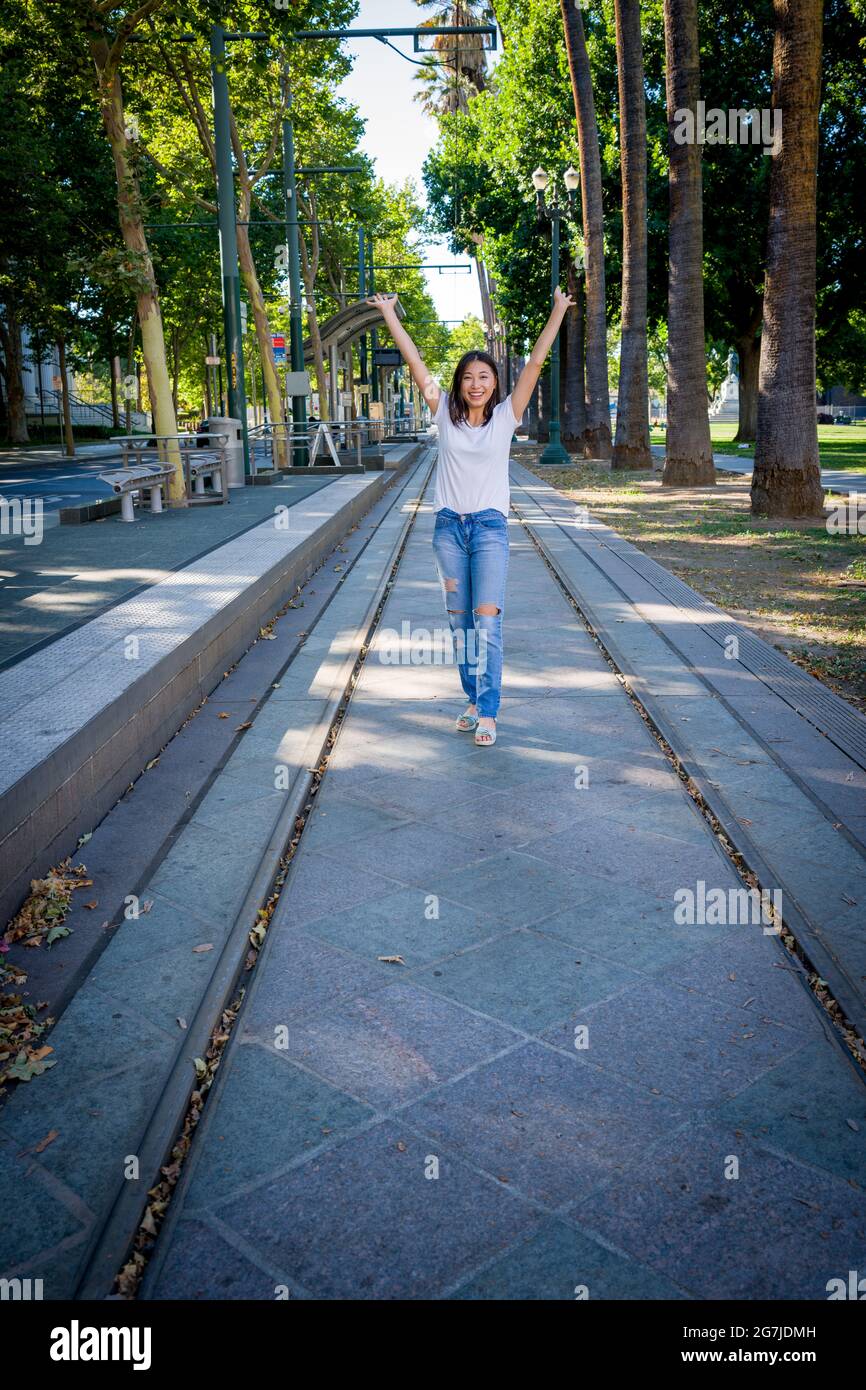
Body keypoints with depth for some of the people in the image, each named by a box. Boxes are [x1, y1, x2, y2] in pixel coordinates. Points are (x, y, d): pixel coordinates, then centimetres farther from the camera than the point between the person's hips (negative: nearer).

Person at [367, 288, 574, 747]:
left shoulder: (505, 416, 0)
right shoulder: (446, 413, 3)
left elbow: (535, 363, -5)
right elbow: (415, 363, 2)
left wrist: (558, 311, -9)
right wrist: (388, 313, 2)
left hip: (490, 527, -2)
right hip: (449, 526, 3)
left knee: (487, 619, -12)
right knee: (460, 621, 8)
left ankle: (487, 713, -9)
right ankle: (474, 700, 21)